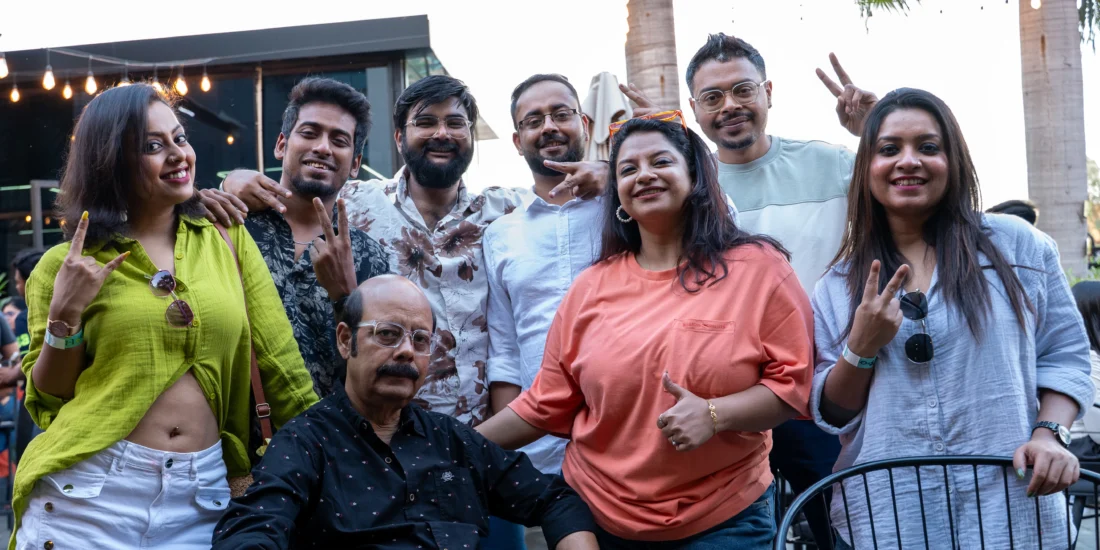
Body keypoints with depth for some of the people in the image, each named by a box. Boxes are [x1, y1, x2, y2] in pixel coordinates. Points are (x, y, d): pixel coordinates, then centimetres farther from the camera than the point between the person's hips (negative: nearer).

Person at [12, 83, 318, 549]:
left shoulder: (229, 241, 4)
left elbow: (281, 365, 6)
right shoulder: (66, 265, 1)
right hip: (88, 491, -1)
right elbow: (46, 403, 5)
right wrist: (64, 317, -8)